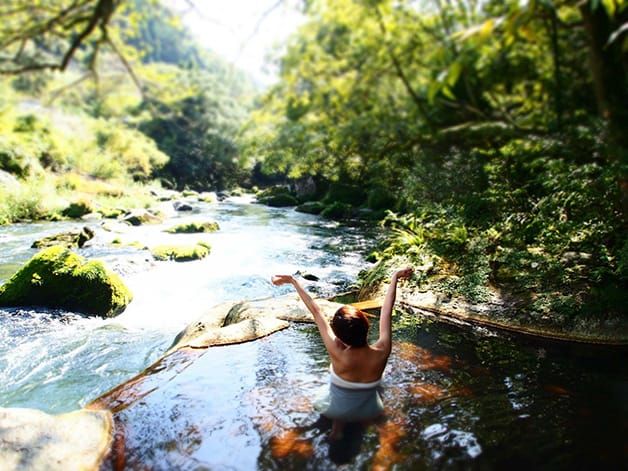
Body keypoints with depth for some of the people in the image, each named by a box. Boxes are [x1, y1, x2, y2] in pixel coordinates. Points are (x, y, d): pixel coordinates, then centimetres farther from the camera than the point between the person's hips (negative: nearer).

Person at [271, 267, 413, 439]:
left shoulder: (339, 355, -36)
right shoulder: (382, 352, -32)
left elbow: (316, 312, -30)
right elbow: (387, 310, -20)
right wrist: (395, 277, -7)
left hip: (340, 411, -1)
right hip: (370, 411, 2)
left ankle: (338, 423, 33)